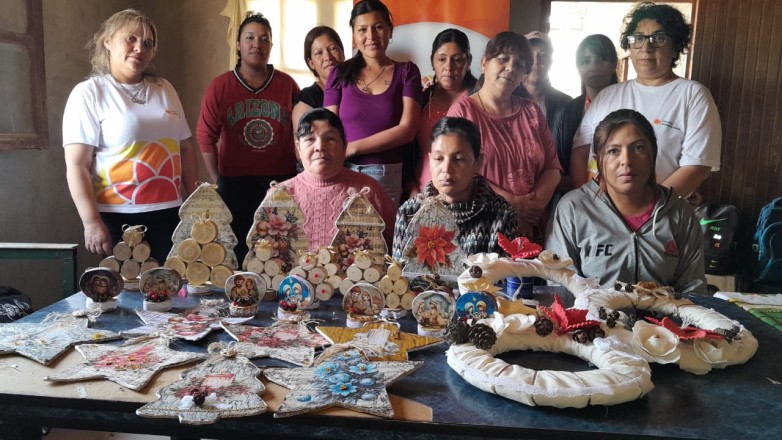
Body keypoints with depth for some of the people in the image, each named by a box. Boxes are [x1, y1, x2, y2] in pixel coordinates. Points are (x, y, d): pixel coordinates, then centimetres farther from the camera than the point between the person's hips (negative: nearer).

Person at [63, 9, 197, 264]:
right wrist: (91, 222, -16)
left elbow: (186, 148, 15)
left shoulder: (165, 90, 12)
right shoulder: (88, 93, -2)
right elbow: (77, 166, -8)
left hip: (170, 211, 4)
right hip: (119, 216, -4)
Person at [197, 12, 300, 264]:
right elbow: (206, 137, 0)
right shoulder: (219, 87, 0)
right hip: (235, 182, 0)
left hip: (282, 181, 1)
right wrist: (218, 181, -2)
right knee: (236, 255, 9)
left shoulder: (287, 84, 2)